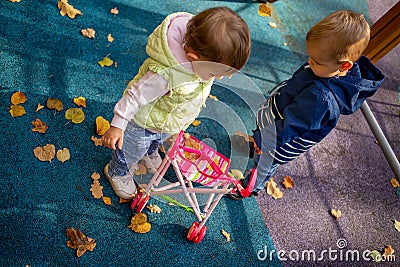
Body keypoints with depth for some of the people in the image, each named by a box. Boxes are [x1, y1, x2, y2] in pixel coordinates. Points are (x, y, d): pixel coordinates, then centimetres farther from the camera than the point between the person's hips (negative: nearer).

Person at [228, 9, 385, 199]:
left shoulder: (322, 98, -43)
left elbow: (291, 125, -35)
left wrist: (261, 139, -25)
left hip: (282, 141, -6)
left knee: (264, 164, 21)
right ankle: (252, 146, 66)